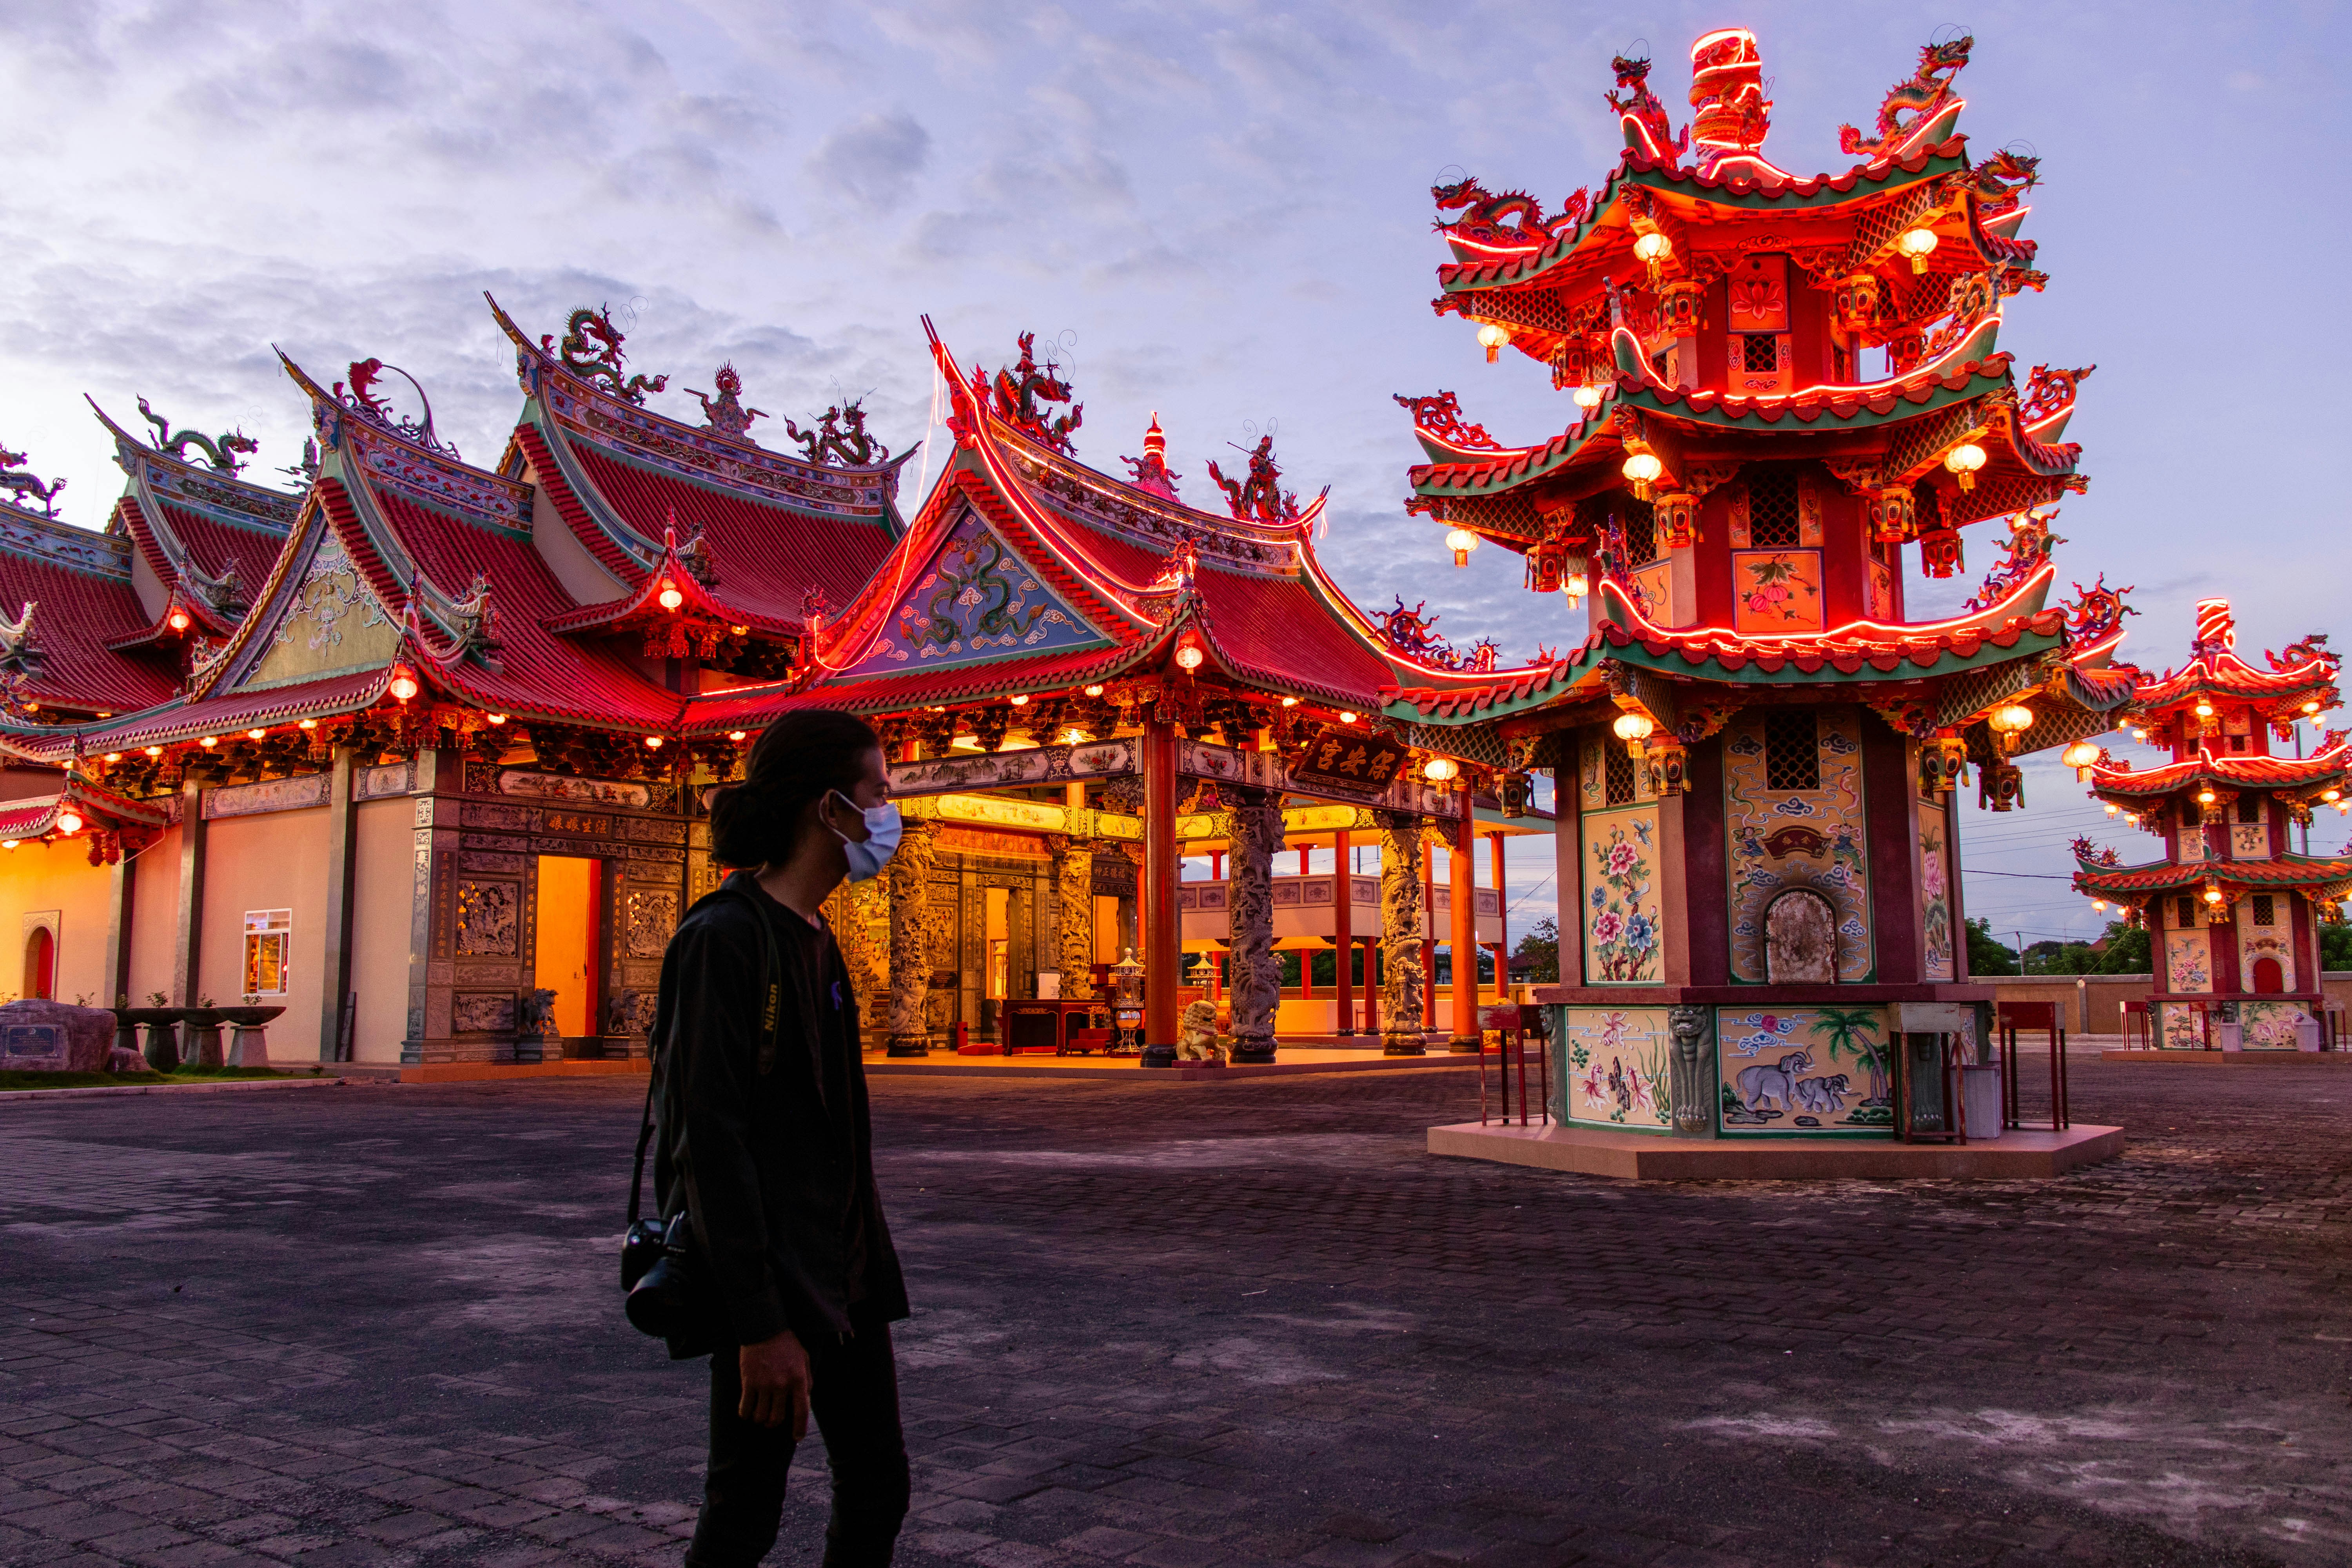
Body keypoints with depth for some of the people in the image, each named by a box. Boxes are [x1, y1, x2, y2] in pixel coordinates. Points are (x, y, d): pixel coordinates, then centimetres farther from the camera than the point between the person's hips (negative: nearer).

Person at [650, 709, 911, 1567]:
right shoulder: (726, 937, -17)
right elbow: (712, 1140, -21)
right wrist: (759, 1325, -23)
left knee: (877, 1488, 15)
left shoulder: (811, 936, 11)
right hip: (772, 1275, -9)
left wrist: (863, 1264, 18)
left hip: (842, 1269, 9)